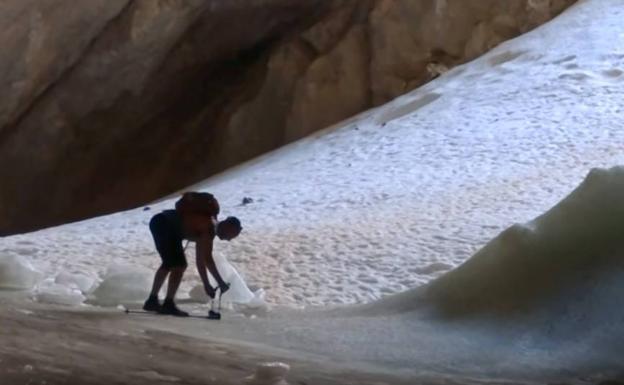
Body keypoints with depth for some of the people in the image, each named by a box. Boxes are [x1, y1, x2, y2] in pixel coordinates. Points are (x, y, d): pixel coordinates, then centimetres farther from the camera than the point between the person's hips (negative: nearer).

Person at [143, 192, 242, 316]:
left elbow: (207, 258, 20)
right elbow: (200, 260, -19)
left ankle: (152, 301, 30)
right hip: (164, 225, -11)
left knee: (169, 264, 22)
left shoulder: (214, 225, 13)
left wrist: (220, 282, 20)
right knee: (179, 265, -9)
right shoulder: (210, 228, -15)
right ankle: (168, 305, -7)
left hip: (160, 223, 11)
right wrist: (206, 285, -14)